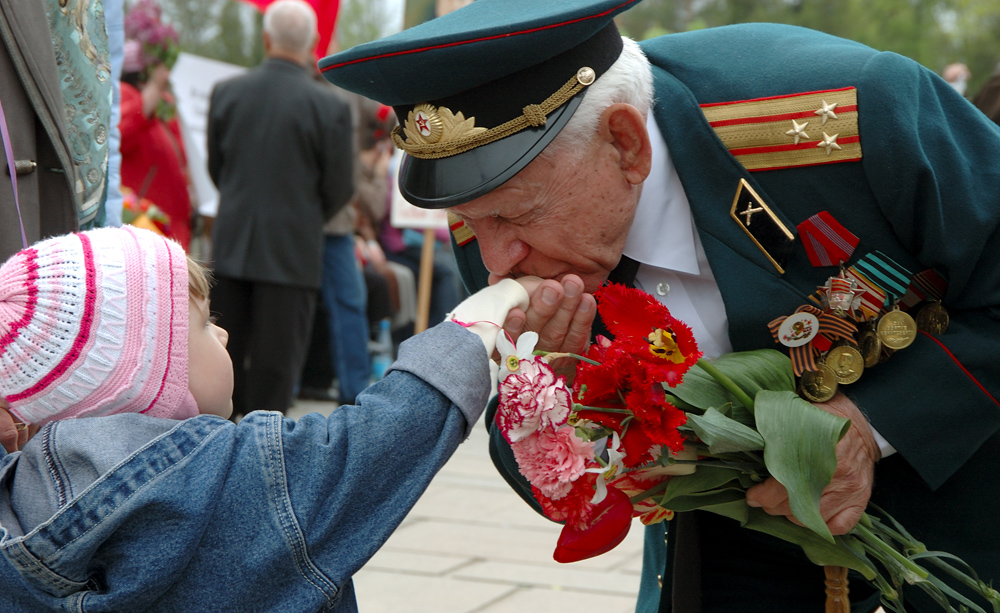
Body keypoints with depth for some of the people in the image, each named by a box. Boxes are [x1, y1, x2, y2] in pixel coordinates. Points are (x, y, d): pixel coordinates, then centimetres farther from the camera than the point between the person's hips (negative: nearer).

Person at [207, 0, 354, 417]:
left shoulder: (225, 93, 1)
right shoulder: (329, 107, -10)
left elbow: (215, 168, 11)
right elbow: (339, 189, -5)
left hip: (231, 246, 3)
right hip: (292, 251, -3)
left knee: (223, 356, 13)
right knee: (275, 364, 3)